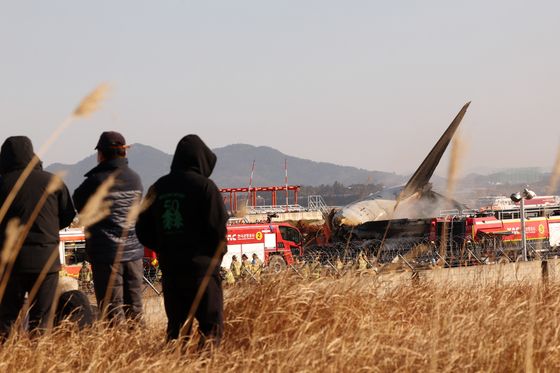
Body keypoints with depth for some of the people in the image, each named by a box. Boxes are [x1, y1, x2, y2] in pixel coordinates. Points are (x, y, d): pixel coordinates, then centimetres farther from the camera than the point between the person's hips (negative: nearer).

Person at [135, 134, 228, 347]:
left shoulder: (158, 188, 7)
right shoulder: (204, 186, -8)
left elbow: (143, 231, 11)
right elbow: (218, 227, -10)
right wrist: (217, 254, 8)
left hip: (169, 268, 5)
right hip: (201, 266, -5)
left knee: (176, 324, 12)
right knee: (211, 323, -1)